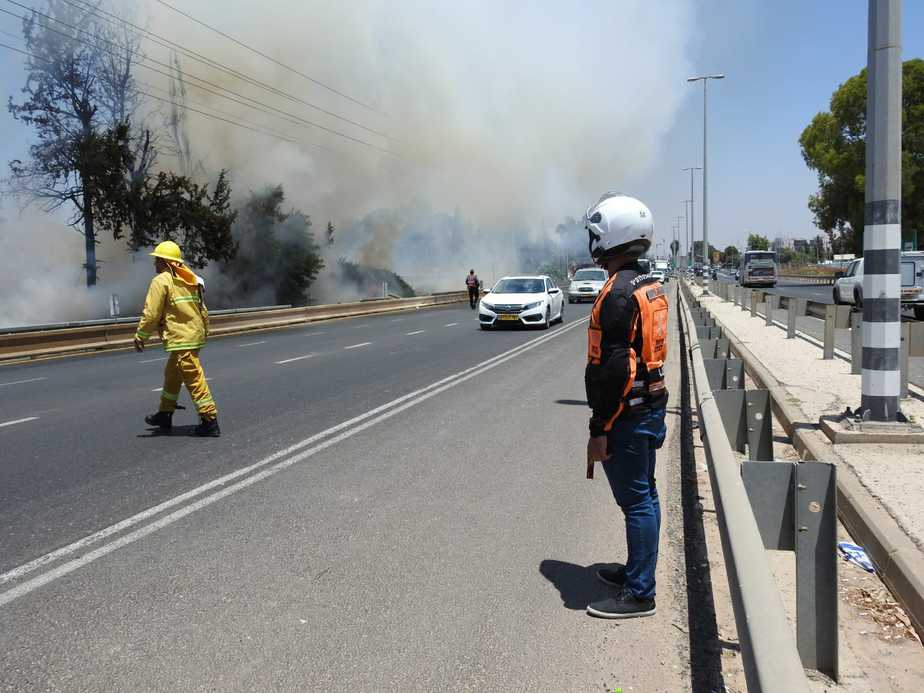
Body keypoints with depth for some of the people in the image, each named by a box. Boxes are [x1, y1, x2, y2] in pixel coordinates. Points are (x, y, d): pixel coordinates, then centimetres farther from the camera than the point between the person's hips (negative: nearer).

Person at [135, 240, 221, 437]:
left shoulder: (161, 281, -10)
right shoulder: (189, 280, 15)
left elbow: (151, 313, -13)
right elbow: (203, 310, 16)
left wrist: (140, 336, -3)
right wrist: (204, 332, 23)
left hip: (180, 339, -9)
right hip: (195, 335, 9)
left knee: (194, 378, -7)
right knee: (171, 375, 22)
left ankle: (209, 420, -6)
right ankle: (165, 415, 33)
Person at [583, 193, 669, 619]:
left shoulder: (618, 294, -21)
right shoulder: (652, 287, 10)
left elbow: (613, 370, -24)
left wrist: (599, 430, -20)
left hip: (627, 416, -10)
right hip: (651, 405, 10)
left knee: (636, 500, -1)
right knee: (643, 495, 18)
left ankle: (639, 593, 9)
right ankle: (637, 570, 34)